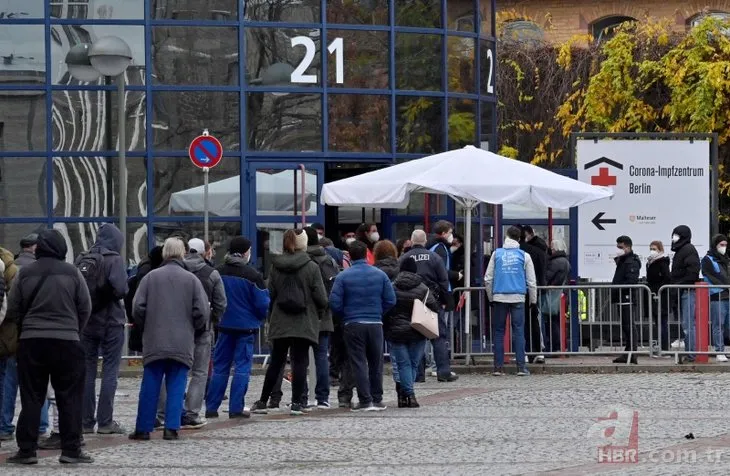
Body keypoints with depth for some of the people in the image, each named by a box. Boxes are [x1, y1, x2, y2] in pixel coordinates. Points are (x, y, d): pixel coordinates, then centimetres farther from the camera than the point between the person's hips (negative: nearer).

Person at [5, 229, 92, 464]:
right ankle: (71, 449, 2)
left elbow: (13, 310, 5)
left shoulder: (24, 273, 2)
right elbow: (85, 308, 3)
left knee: (31, 398, 5)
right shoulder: (72, 273, -1)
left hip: (31, 342, 1)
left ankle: (26, 449, 3)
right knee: (70, 397, 4)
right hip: (67, 342, -1)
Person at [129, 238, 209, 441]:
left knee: (150, 386, 6)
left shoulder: (151, 277, 0)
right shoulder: (191, 279, -1)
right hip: (183, 344, -1)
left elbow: (138, 308, -2)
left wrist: (145, 329, 16)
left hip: (154, 342, 1)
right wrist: (194, 332, 14)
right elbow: (202, 312, -3)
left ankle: (143, 428, 7)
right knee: (176, 387, 3)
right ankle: (172, 428, -2)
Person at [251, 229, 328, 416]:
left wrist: (271, 317, 15)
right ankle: (296, 403, -3)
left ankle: (262, 402, 13)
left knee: (276, 362, 11)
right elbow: (321, 297, -8)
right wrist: (319, 312, 11)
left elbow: (270, 294, 3)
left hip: (280, 323, 3)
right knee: (300, 362, 0)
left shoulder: (276, 267, 3)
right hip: (303, 323, -3)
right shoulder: (311, 267, -6)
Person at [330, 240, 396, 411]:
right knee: (376, 362, 13)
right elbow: (391, 300, 0)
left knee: (359, 363, 1)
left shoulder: (343, 276, -6)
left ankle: (365, 400, -5)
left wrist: (345, 315, 10)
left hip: (353, 325, -2)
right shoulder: (380, 275, 1)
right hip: (375, 324, 2)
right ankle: (377, 399, 17)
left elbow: (335, 303, -8)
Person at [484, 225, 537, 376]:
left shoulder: (497, 254, 6)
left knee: (499, 332, 5)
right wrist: (533, 300, 17)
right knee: (518, 332, 0)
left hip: (499, 297, 1)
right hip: (518, 298, -1)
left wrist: (491, 297, 16)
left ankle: (498, 367, 2)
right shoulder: (524, 256, 4)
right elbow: (531, 281, 7)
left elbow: (488, 279, 6)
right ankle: (521, 367, -5)